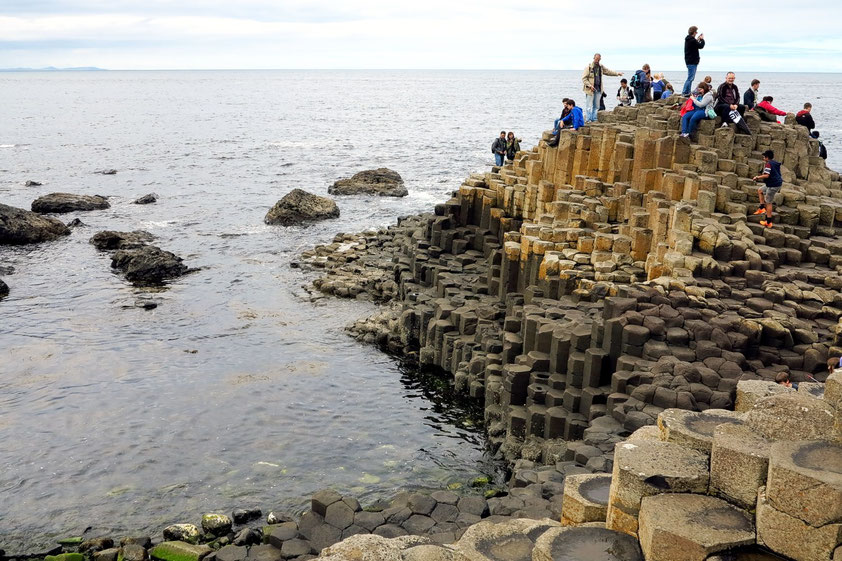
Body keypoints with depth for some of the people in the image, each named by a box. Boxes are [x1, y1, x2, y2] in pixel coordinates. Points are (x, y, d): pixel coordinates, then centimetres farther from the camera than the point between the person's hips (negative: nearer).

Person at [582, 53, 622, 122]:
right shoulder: (589, 67, -7)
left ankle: (594, 119, 14)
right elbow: (584, 78, -9)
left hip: (598, 89, 6)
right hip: (590, 89, -6)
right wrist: (590, 85, -18)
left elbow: (608, 71, 26)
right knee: (589, 106, -7)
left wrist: (617, 73, 19)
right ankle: (588, 120, -3)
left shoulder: (601, 67, 12)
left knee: (596, 106, 8)